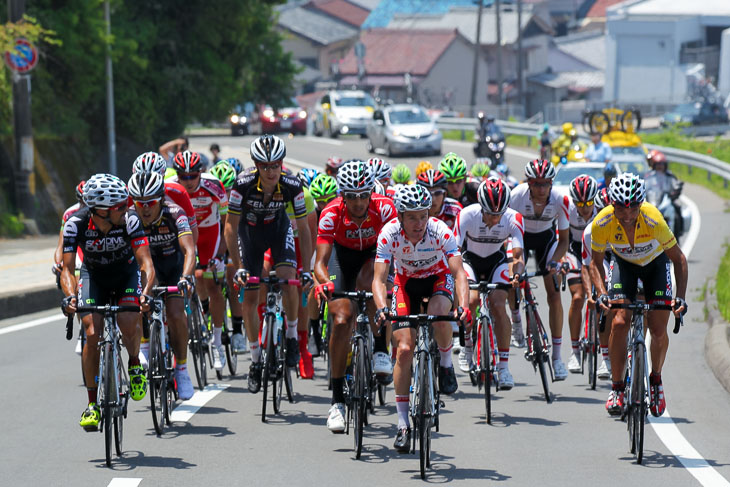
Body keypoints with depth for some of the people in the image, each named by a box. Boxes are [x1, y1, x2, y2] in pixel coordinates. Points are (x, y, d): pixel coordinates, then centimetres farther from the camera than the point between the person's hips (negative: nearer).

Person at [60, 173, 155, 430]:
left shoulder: (129, 220, -30)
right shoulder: (76, 224, -28)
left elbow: (146, 262, -33)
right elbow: (67, 269, -27)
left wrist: (145, 292, -51)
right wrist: (70, 296, -47)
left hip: (127, 273, -1)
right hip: (93, 275, 1)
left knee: (129, 323, -28)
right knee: (92, 335, -16)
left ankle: (135, 365, 4)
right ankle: (93, 403, -2)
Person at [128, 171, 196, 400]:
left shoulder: (174, 214, -31)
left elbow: (189, 251, -41)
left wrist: (185, 278, -58)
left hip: (175, 263, -2)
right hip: (151, 264, 2)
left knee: (176, 315, -19)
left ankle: (181, 368, 2)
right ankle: (145, 345, -12)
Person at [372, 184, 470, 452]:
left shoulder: (440, 231, -30)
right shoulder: (389, 233, -28)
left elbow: (459, 272, -36)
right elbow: (379, 278, -30)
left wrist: (463, 305, -53)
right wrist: (382, 308, -50)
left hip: (438, 277, -1)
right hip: (406, 281, 1)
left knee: (438, 314, -36)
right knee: (404, 349, -13)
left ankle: (446, 363, -4)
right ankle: (403, 424, -3)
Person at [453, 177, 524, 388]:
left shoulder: (513, 219, -27)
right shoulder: (467, 215, -31)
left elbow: (518, 255, -29)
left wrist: (516, 274, -49)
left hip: (496, 260, 1)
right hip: (470, 259, -1)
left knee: (498, 306, -18)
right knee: (471, 299, -27)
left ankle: (503, 367, -10)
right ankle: (467, 343, 3)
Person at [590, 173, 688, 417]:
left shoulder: (654, 220, -35)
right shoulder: (602, 223, -30)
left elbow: (678, 258, -22)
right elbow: (596, 262, -14)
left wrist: (680, 297, -30)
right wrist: (602, 293, -29)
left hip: (656, 262, -1)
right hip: (624, 264, 1)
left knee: (658, 330, -9)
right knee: (619, 323, -17)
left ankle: (656, 379, 18)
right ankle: (617, 388, -5)